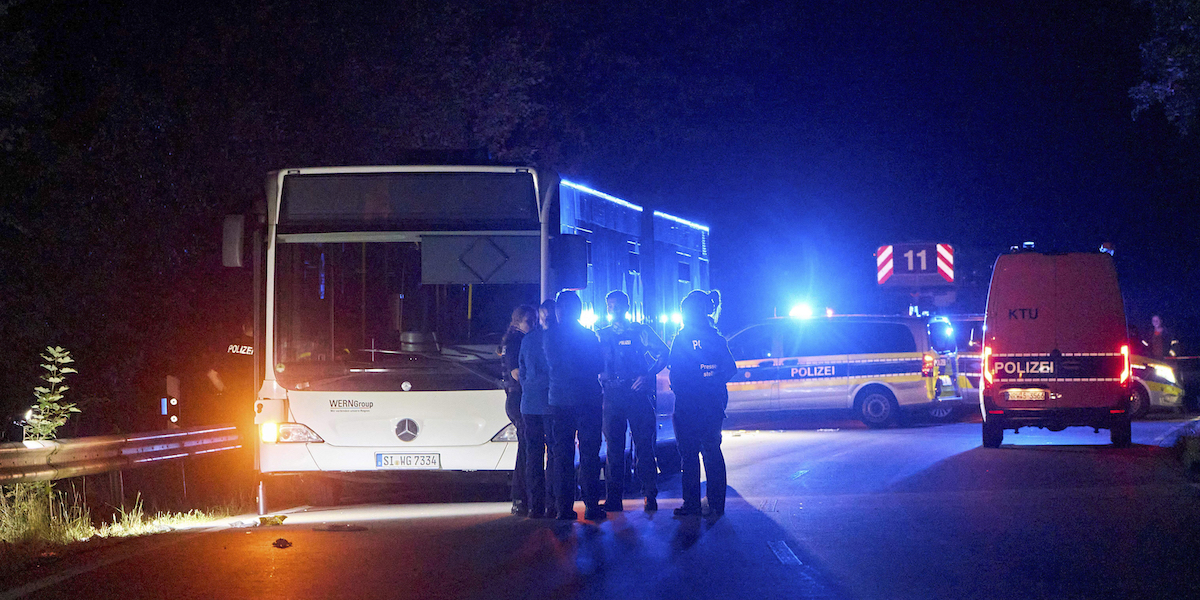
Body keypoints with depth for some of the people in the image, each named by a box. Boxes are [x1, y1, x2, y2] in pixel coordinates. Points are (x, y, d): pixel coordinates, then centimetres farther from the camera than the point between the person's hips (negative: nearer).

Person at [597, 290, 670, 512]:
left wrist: (648, 376, -10)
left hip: (637, 393, -3)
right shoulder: (603, 335, 14)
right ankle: (613, 500, 5)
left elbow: (664, 354, 2)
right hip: (612, 394, 3)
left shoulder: (641, 331, 4)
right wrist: (601, 379, -3)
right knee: (614, 448, 2)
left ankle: (651, 496, 0)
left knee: (644, 446, -5)